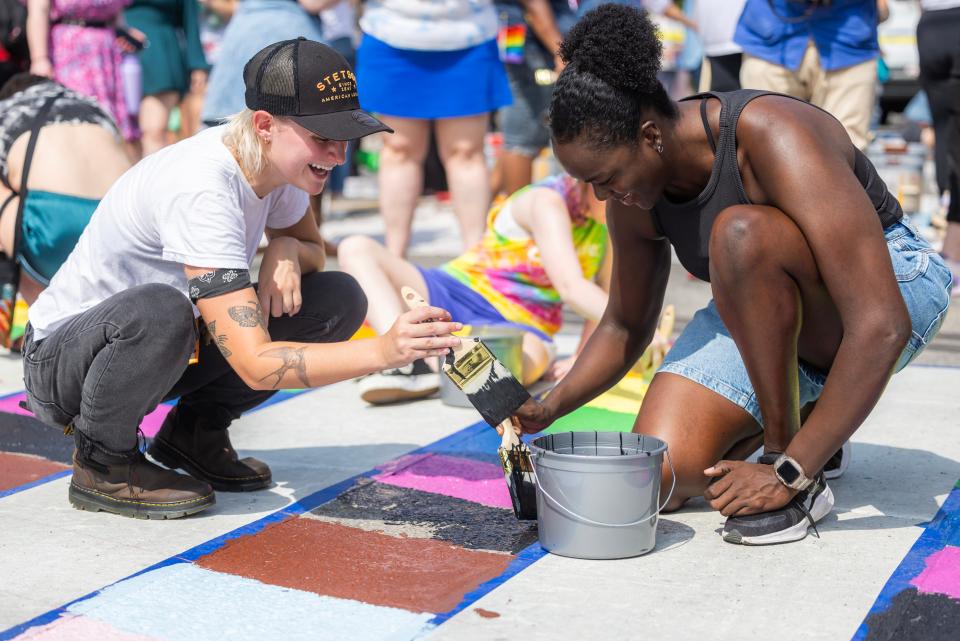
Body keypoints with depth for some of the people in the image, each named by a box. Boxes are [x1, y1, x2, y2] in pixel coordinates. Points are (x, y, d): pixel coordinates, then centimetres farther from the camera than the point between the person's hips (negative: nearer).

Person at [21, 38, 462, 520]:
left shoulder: (277, 160, -9)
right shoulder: (200, 191, -33)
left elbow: (312, 247, 13)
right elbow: (256, 365, -38)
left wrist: (286, 250, -12)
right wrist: (382, 351, -47)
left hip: (156, 349, 7)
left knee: (339, 299, -8)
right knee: (159, 310, -42)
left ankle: (195, 433, 5)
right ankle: (102, 462, -12)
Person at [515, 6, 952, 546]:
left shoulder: (775, 138, -31)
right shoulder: (634, 196, -10)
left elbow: (882, 327, -35)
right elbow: (626, 327, 8)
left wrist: (791, 473, -35)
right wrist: (549, 409, -9)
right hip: (760, 319, 6)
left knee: (741, 232, -38)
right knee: (661, 480, -17)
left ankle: (795, 468, -22)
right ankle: (796, 416, 13)